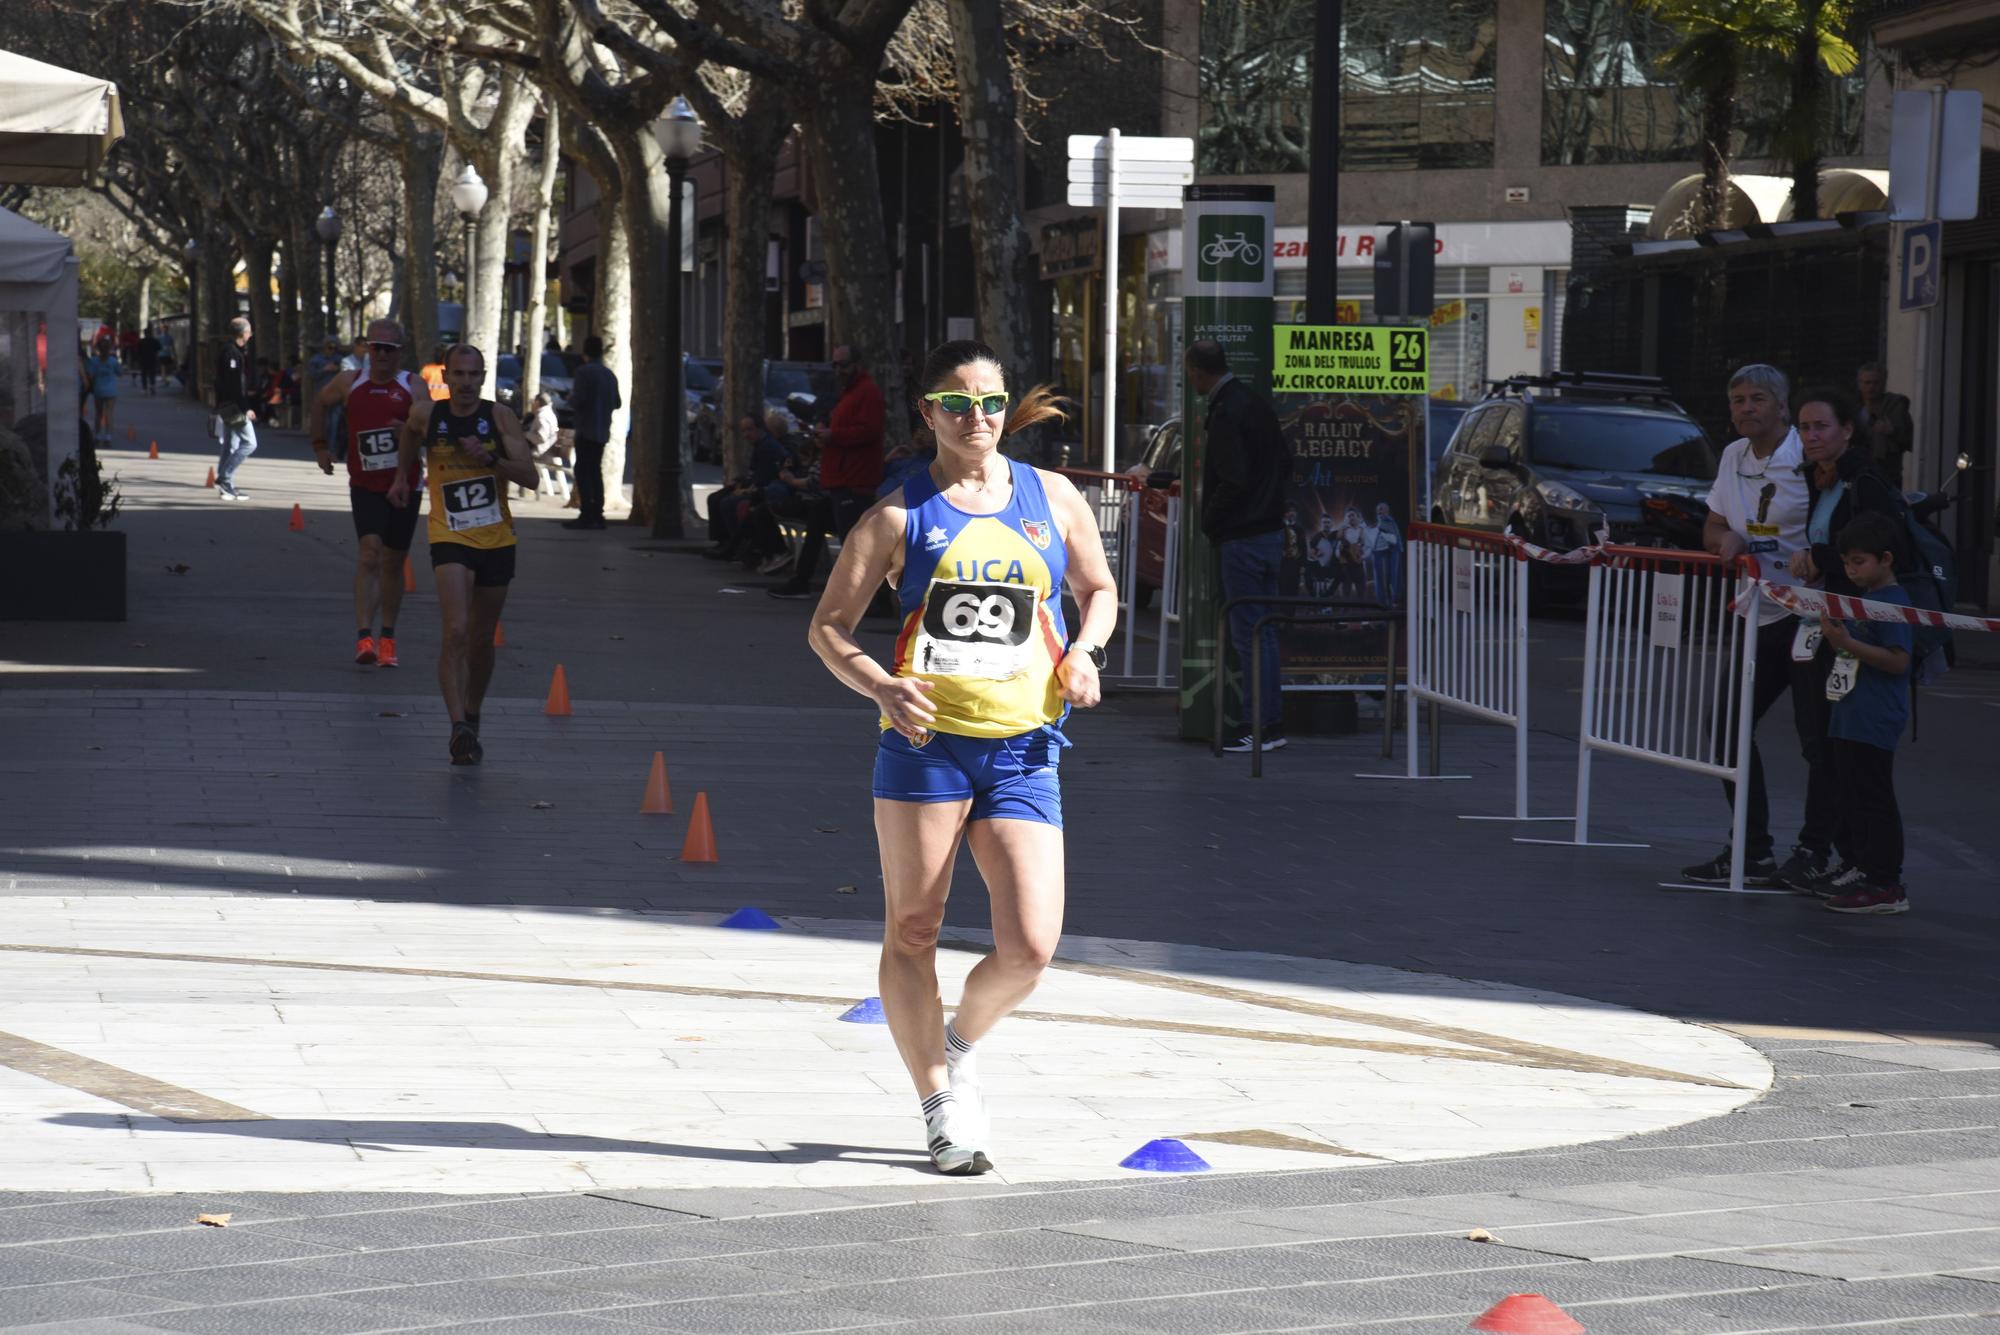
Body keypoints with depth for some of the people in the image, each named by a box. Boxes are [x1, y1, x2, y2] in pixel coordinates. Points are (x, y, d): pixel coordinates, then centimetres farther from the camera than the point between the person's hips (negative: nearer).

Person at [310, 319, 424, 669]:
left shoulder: (412, 387, -2)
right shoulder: (349, 384, 4)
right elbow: (320, 402, 25)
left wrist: (409, 433, -34)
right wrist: (320, 445, 23)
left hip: (403, 485, 1)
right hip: (365, 486, -1)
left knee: (393, 562, 10)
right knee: (369, 552, -18)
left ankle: (387, 639, 24)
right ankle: (364, 636, -26)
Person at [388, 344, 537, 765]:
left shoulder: (500, 417, -5)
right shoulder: (427, 417, -3)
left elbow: (529, 476, -11)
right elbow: (409, 433, 23)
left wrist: (489, 458, -23)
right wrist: (403, 475, 28)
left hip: (497, 540, 2)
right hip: (450, 540, -2)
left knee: (481, 641, 14)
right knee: (456, 632, -20)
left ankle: (472, 719, 34)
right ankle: (458, 727, -25)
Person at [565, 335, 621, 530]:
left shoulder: (584, 372, -12)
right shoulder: (610, 374, 11)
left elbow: (577, 400, -19)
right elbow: (617, 403, 14)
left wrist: (571, 399, 2)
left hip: (586, 430, -7)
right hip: (603, 431, 7)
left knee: (583, 472, -6)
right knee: (595, 471, 14)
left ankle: (586, 515, -14)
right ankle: (597, 515, 11)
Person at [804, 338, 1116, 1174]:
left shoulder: (1052, 500, 11)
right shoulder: (901, 516, 3)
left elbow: (1099, 588, 25)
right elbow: (828, 626, 3)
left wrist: (1085, 650, 4)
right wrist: (883, 689, -14)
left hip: (1024, 751, 2)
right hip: (925, 741, -2)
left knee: (1030, 949, -7)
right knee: (912, 932, 2)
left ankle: (961, 1044, 23)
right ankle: (941, 1106, 15)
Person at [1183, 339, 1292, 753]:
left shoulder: (1226, 414, -18)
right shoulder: (1258, 403, 11)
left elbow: (1234, 481, -22)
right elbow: (1285, 462, 17)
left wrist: (1209, 522, -8)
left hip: (1240, 539, -9)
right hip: (1270, 529, 9)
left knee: (1248, 634, -5)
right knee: (1263, 631, 14)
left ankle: (1260, 727, -3)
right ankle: (1272, 721, 19)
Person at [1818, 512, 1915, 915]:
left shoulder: (1894, 602, -13)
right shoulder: (1860, 598, 16)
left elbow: (1898, 660, -21)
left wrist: (1848, 642, -25)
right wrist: (1833, 634, 10)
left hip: (1874, 724, -10)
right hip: (1847, 717, 10)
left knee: (1873, 802, -7)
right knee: (1851, 803, 14)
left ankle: (1886, 886, -3)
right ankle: (1865, 874, 22)